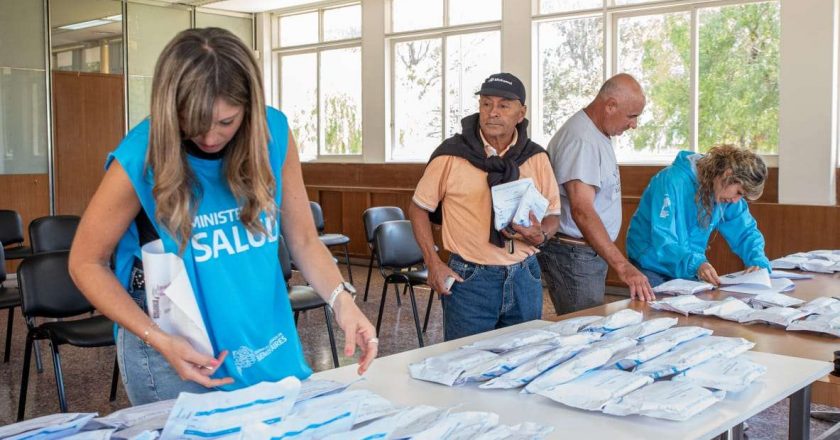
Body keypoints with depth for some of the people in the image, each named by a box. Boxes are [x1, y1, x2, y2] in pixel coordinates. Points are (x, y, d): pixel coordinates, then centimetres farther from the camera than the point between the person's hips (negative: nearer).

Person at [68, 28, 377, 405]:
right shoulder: (140, 159, -19)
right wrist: (156, 339, -19)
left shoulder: (273, 134, -11)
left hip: (268, 344, 4)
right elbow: (85, 263, -8)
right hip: (179, 346, -3)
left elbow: (303, 239, -1)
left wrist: (341, 299, -18)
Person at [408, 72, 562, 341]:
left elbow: (552, 214, 10)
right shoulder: (451, 155, -7)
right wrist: (433, 263, -6)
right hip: (468, 279, -3)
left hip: (524, 278, 4)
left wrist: (541, 235, -12)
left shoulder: (536, 157, 3)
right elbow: (418, 208, 2)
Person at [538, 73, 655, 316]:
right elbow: (582, 210, -31)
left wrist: (616, 260, 12)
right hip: (572, 256, -10)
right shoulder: (580, 139, -21)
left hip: (593, 253, 10)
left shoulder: (598, 134, 11)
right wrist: (622, 266, -37)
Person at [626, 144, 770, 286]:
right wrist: (695, 264, -41)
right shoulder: (673, 181, -24)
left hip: (689, 272, 6)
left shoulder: (727, 194, -3)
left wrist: (758, 262, -12)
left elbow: (747, 231, 6)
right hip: (652, 269, -6)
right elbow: (662, 241, -29)